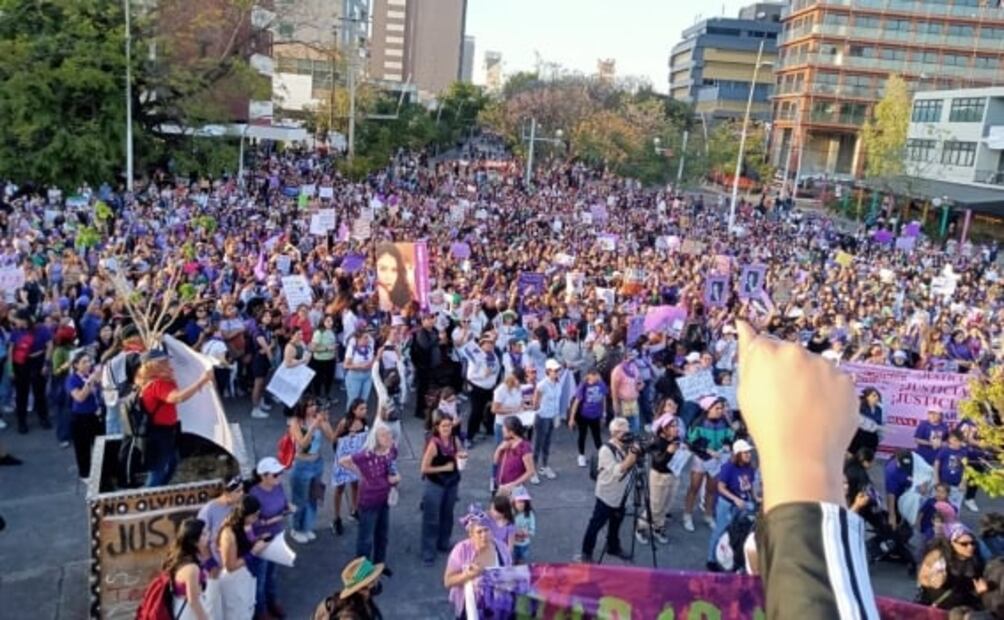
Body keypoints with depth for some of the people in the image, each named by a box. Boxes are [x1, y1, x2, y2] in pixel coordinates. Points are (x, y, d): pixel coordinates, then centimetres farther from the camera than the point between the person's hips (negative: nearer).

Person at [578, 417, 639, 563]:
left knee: (616, 522, 22)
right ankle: (586, 552, 15)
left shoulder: (626, 446, 0)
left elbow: (631, 465, 9)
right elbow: (617, 471, -30)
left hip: (621, 494, 7)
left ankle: (613, 547, 42)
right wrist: (631, 455, -32)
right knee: (596, 523, 3)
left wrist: (635, 453, -6)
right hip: (607, 495, -7)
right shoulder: (606, 449, -23)